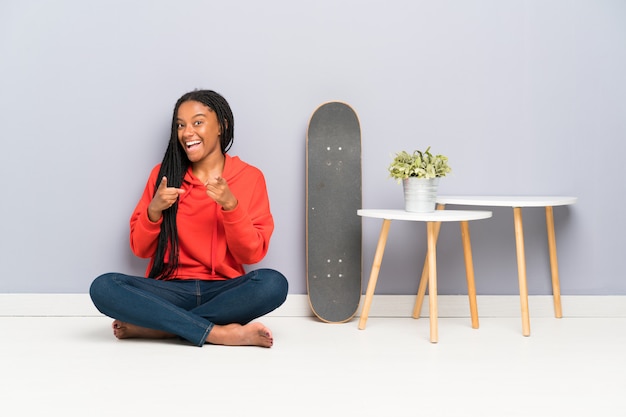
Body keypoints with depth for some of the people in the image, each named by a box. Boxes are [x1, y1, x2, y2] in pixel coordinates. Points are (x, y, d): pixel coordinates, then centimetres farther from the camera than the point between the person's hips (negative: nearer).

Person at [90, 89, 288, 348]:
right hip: (171, 291, 1)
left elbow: (253, 254, -2)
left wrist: (231, 205, -16)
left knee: (273, 283, -32)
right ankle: (218, 333, -26)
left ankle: (154, 327, -22)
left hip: (223, 292, 0)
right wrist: (154, 210, -12)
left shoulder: (250, 177, 3)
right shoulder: (163, 173, 7)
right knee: (103, 287, -26)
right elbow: (140, 249, 6)